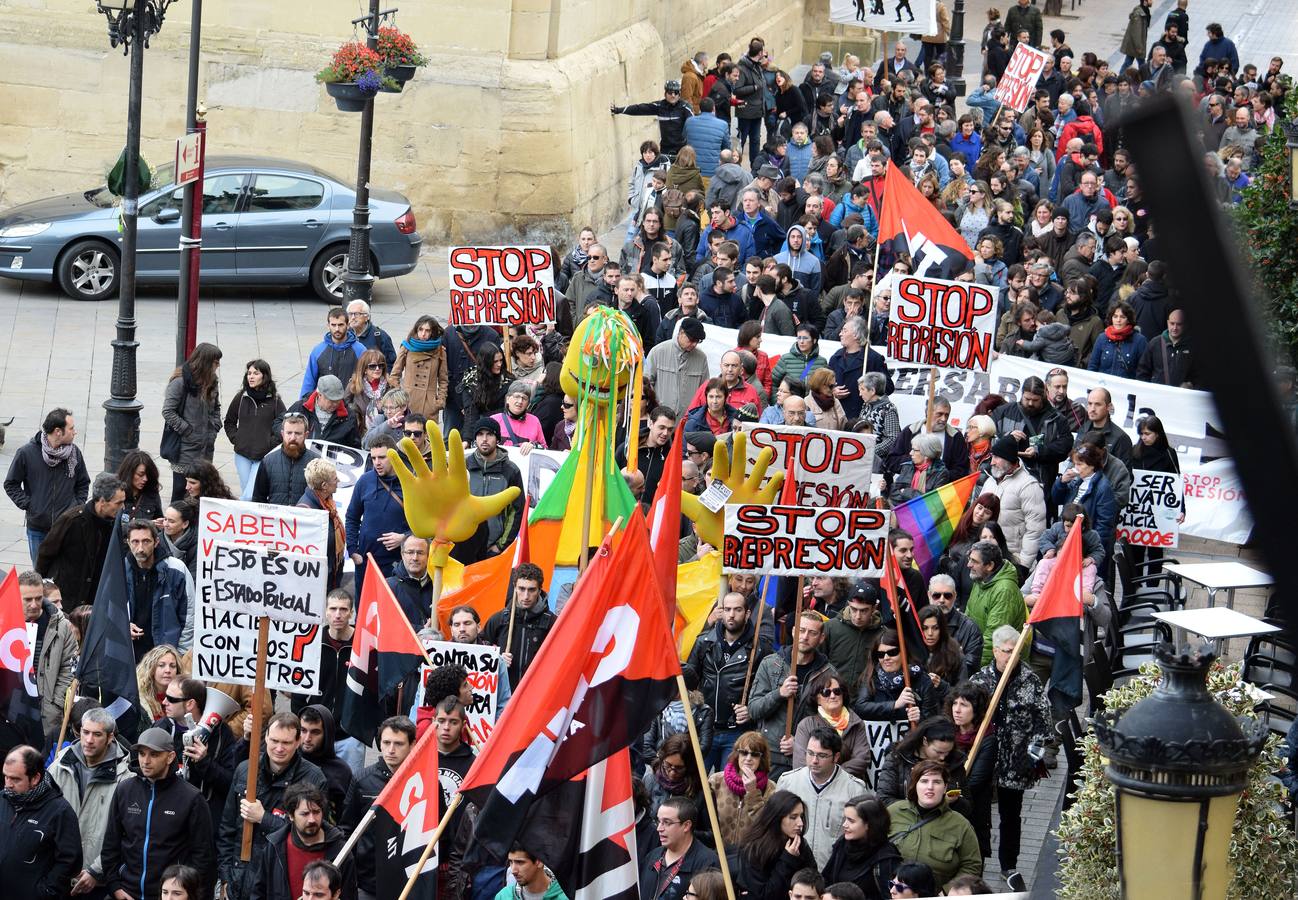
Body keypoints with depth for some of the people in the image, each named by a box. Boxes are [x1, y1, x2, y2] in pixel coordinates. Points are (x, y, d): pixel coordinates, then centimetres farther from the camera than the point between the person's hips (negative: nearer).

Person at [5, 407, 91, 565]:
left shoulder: (74, 453, 0)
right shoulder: (26, 453, -7)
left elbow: (83, 483, 16)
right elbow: (11, 484, 3)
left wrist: (78, 505, 2)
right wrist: (26, 505, -6)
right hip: (37, 529, -1)